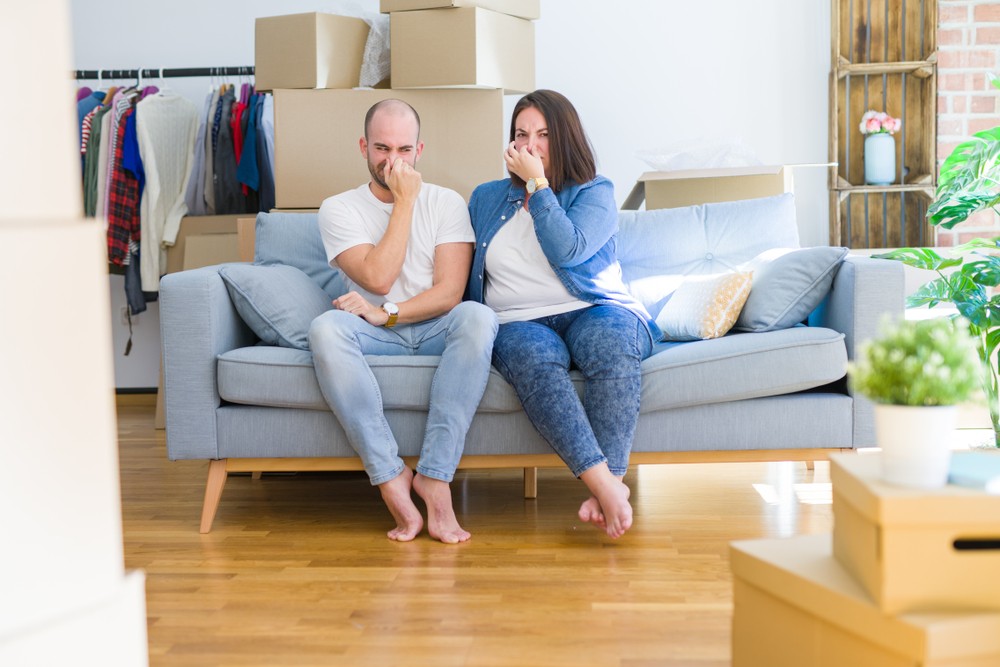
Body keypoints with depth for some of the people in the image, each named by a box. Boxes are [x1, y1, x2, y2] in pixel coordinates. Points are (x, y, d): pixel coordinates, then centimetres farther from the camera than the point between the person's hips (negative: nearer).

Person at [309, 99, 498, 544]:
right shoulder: (339, 209, 5)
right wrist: (405, 202, -7)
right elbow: (378, 278, -11)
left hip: (436, 330, 1)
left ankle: (434, 476, -34)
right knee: (325, 328, -33)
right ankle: (391, 477, -33)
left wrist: (386, 314, -19)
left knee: (479, 317, -34)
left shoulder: (446, 203, 6)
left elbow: (450, 291, -6)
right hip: (376, 337, 0)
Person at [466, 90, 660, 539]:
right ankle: (604, 483, -45)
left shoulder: (595, 193, 9)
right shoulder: (486, 199, 20)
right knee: (536, 360, -37)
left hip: (594, 311, -1)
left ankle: (609, 479, -38)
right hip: (518, 322, 1)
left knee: (611, 343, -38)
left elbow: (568, 251, -10)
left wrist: (536, 183, -5)